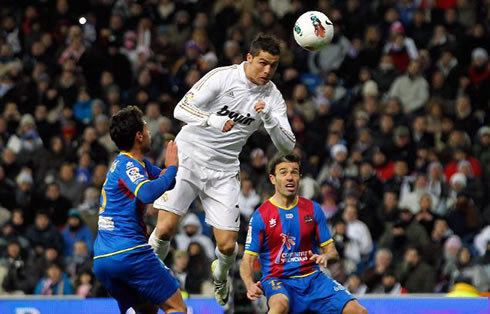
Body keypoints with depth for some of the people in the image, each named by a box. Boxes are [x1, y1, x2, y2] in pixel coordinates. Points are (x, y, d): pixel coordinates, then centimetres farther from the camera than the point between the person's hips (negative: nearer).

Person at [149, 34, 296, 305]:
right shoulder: (222, 77, -12)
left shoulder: (273, 97, -3)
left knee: (227, 245, -4)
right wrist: (211, 120, -35)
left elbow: (287, 146, -8)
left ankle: (220, 275, 32)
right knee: (165, 229, -15)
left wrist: (269, 118, -25)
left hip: (223, 171, 3)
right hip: (188, 157, -2)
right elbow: (181, 109, -16)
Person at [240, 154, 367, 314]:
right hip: (277, 280, -4)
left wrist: (325, 256, -14)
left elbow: (331, 250, 11)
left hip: (313, 278, 4)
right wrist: (250, 285, -25)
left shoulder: (313, 209, 6)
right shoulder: (261, 215, -4)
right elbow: (247, 261, -4)